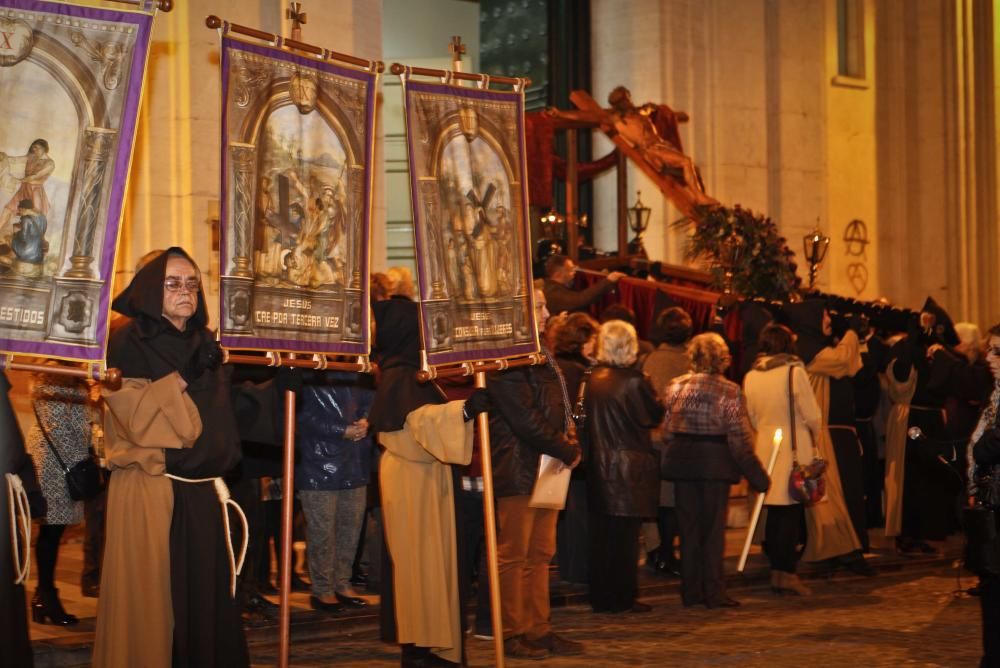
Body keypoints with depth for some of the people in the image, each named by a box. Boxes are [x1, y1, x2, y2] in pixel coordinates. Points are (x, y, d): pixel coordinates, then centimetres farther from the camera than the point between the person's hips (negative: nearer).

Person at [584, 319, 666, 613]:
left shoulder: (593, 379, 3)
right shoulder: (634, 380, -15)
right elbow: (655, 415, -5)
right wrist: (652, 393, 10)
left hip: (599, 465, 6)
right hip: (629, 465, -6)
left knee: (602, 534, 12)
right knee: (625, 535, 2)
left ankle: (601, 596, 18)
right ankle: (622, 597, 5)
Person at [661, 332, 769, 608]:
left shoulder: (676, 387, 2)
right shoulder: (729, 391, -10)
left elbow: (666, 431, 5)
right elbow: (740, 439, -10)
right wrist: (757, 475, -3)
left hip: (682, 461, 4)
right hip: (715, 461, -4)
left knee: (688, 526, 11)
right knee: (713, 527, 4)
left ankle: (691, 591, 15)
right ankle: (713, 592, 4)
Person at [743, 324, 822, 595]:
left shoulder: (750, 376, 5)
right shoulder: (794, 371, -10)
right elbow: (812, 415, -7)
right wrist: (814, 436, 11)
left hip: (765, 448, 5)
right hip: (795, 448, -5)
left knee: (774, 511, 11)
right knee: (792, 513, -3)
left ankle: (777, 571, 14)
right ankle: (786, 573, -5)